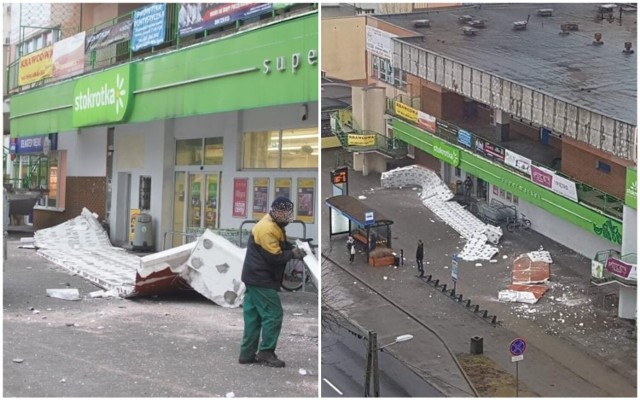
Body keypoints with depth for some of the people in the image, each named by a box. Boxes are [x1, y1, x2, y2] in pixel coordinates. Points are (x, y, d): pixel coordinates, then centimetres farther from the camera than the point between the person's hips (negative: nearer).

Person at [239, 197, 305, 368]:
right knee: (273, 315, -5)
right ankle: (266, 353, 2)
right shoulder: (267, 229, -22)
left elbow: (281, 245, 18)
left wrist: (294, 247, -1)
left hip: (255, 277, 11)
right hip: (261, 279, -11)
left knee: (253, 316, 12)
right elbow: (275, 257, -23)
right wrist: (293, 254, -12)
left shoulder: (274, 225, 11)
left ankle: (247, 354, 17)